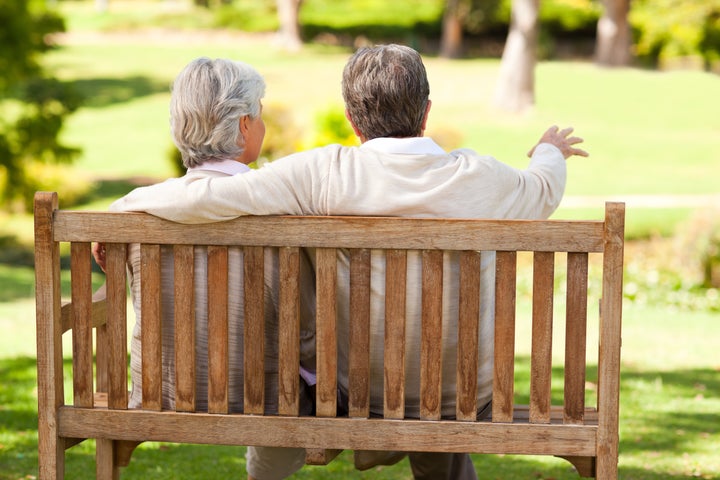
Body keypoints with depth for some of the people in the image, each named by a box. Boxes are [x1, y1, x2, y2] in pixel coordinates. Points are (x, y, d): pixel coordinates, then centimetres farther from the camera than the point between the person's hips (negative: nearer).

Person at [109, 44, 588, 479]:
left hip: (362, 389, -1)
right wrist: (551, 154, 35)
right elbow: (543, 192, 10)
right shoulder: (480, 178, -13)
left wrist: (123, 206, -6)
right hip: (470, 391, 1)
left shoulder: (324, 174, -21)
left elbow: (202, 199, -26)